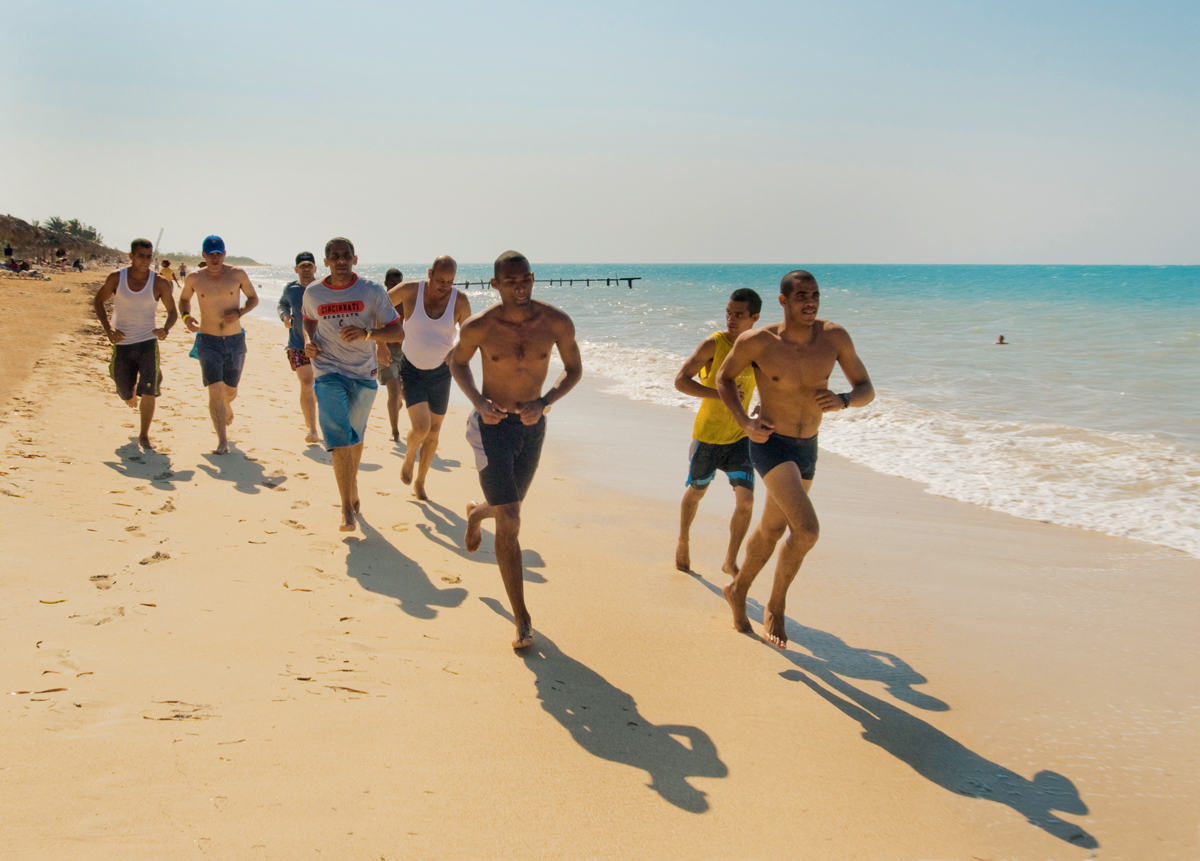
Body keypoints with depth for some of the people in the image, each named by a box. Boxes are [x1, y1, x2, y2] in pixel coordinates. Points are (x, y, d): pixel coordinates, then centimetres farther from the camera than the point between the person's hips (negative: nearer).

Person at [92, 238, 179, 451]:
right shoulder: (116, 278, -6)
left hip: (148, 342, -1)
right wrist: (108, 330, -6)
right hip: (122, 344, 1)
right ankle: (134, 397, 49)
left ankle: (144, 436, 4)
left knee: (148, 391, -13)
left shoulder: (160, 283, -7)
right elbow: (98, 301, 7)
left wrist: (166, 329, -19)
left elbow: (172, 312, 3)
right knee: (127, 396, 9)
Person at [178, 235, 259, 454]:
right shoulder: (194, 279, -2)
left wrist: (239, 313, -11)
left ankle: (226, 408, 53)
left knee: (230, 392, 15)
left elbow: (253, 298, 8)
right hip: (209, 342, -1)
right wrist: (186, 317, -5)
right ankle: (222, 441, -8)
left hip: (235, 341, 1)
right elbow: (184, 299, 16)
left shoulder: (238, 275, -4)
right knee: (215, 391, -14)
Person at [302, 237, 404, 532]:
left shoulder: (372, 291, -6)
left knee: (355, 438, 17)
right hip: (329, 373, -1)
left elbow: (398, 332, -8)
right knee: (340, 441, -13)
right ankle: (347, 510, -11)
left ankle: (353, 482, 46)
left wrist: (366, 332, -25)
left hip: (364, 374, 1)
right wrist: (309, 341, 1)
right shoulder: (313, 293, 0)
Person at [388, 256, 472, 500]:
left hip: (440, 372, 2)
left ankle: (419, 483, 31)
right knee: (421, 427, -18)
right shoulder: (409, 290, -18)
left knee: (433, 432, 10)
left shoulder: (460, 300, -15)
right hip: (411, 370, -2)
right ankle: (410, 455, 18)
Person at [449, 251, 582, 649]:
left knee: (508, 509, 24)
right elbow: (458, 362, 4)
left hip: (532, 426, 4)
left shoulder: (556, 323, -13)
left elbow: (573, 369, 1)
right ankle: (522, 620, -6)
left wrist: (544, 402, -17)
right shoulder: (479, 326, -15)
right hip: (492, 426, -3)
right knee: (509, 521, -12)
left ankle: (475, 514, 64)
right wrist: (479, 401, -14)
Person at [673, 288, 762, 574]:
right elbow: (680, 381, -20)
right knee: (696, 492, 16)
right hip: (707, 435, -3)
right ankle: (683, 543, 43)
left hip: (740, 436, 3)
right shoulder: (713, 344, -16)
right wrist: (720, 394, -29)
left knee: (746, 499, -9)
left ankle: (730, 561, 9)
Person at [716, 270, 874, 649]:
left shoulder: (833, 337, -9)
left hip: (808, 448, 6)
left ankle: (738, 592, 46)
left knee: (773, 529, 22)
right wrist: (745, 423, -13)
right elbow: (724, 377, 1)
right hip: (770, 444, -5)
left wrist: (843, 400, -24)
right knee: (807, 529, -22)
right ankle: (776, 606, 0)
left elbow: (867, 390, -1)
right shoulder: (758, 341, -17)